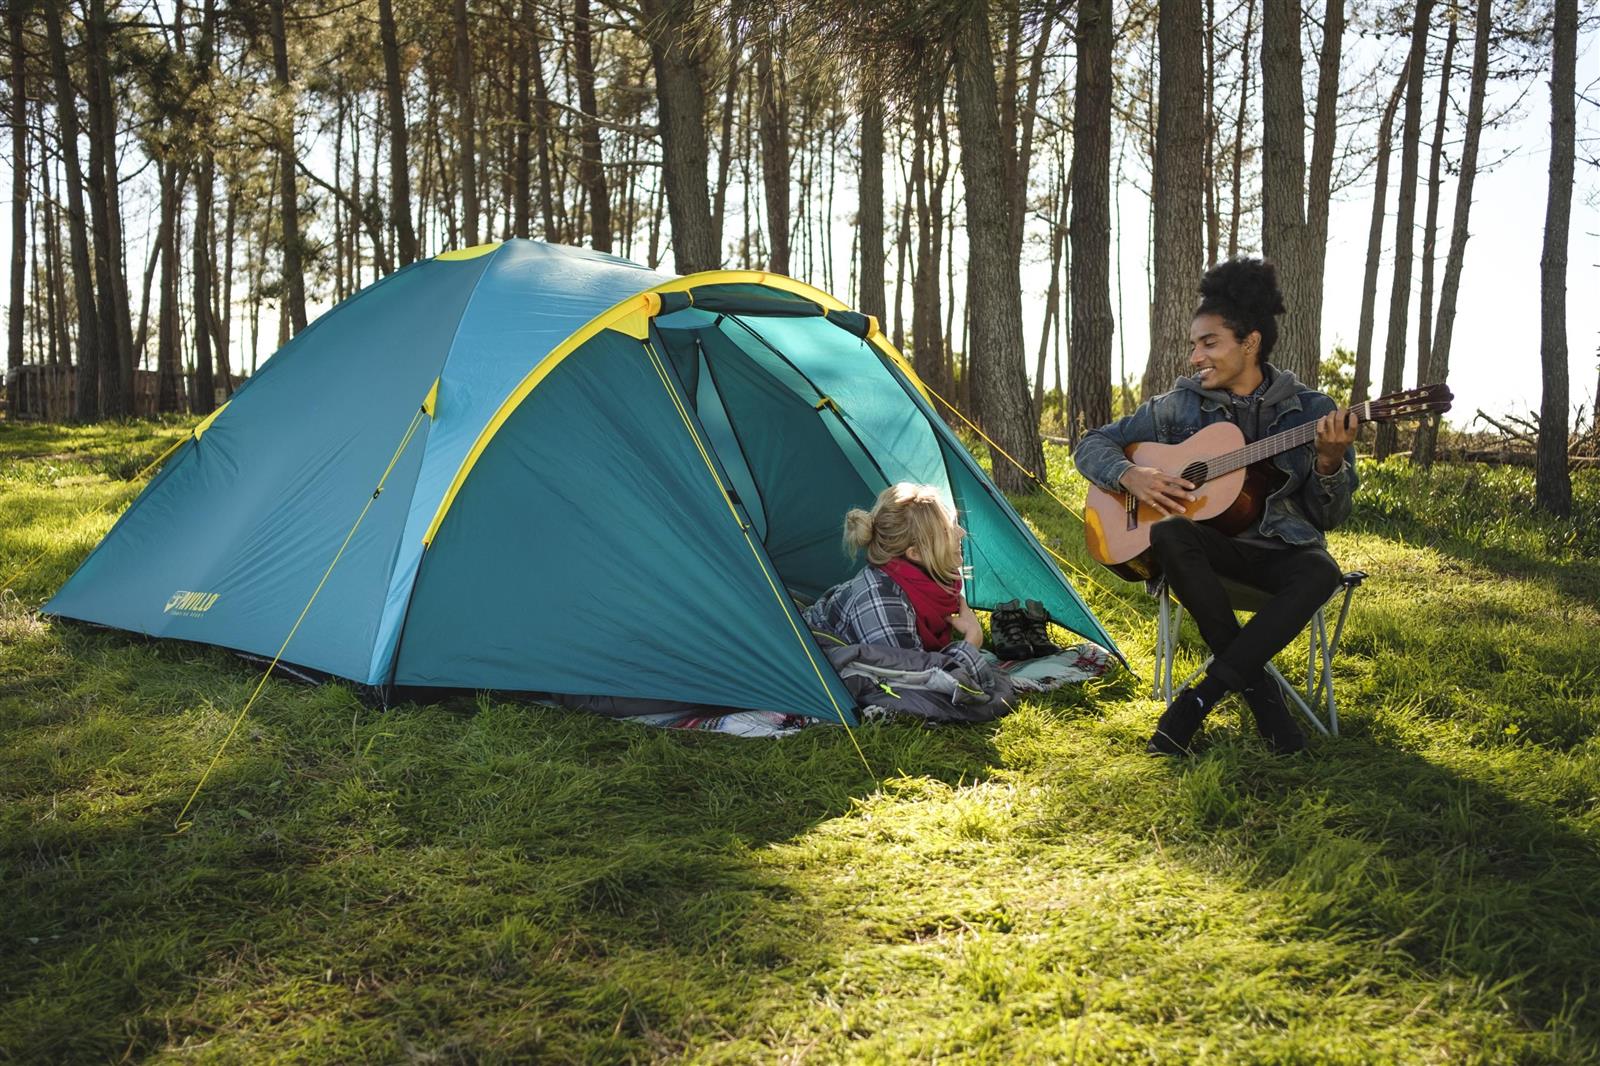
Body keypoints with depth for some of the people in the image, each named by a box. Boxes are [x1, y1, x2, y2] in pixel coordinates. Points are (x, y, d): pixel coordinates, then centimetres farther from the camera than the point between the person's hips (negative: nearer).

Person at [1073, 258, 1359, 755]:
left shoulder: (1311, 411, -1)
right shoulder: (1181, 404, 2)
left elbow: (1329, 517, -1)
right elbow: (1091, 445, 8)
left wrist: (1330, 462, -22)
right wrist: (1131, 476, -12)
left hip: (1283, 550, 0)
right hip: (1213, 545, 1)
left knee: (1321, 572, -35)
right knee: (1169, 532, -34)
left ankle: (1199, 698, -27)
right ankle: (1259, 690, -24)